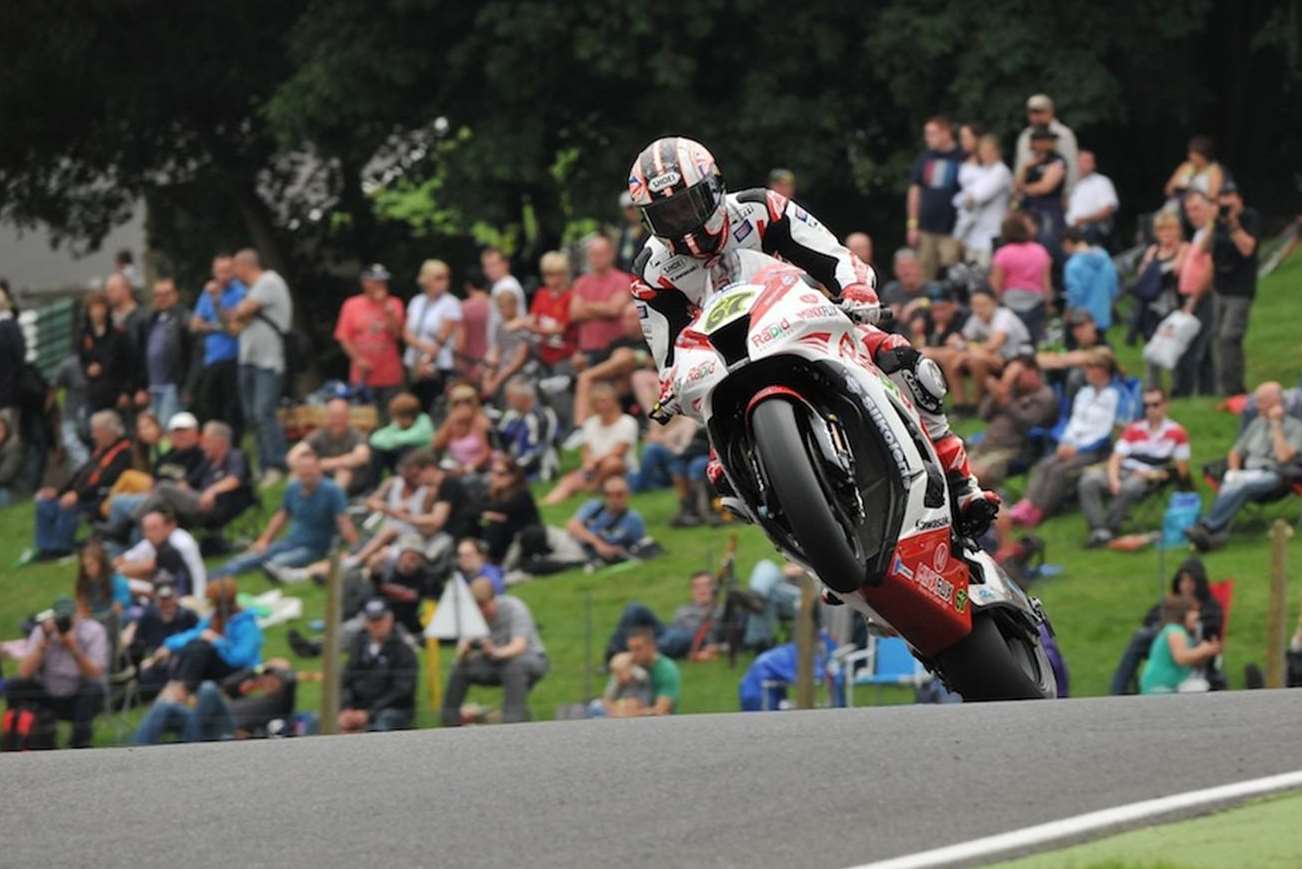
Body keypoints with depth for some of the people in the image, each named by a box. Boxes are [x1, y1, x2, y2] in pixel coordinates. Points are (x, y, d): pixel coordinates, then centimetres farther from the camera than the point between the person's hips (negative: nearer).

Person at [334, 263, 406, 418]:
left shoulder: (393, 304, 5)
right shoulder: (352, 305, 5)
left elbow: (397, 334, -7)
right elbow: (344, 337, 3)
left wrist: (385, 307, -13)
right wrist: (358, 359, -9)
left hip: (390, 376, 0)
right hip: (363, 375, 0)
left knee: (390, 420, -3)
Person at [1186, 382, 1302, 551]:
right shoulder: (1257, 424, 24)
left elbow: (1283, 457, -12)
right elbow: (1236, 452, 26)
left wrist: (1276, 425, -7)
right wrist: (1233, 471, 4)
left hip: (1272, 475, -5)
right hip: (1248, 473, 5)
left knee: (1242, 485, -38)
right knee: (1228, 485, -33)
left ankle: (1206, 526, -48)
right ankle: (1218, 532, -51)